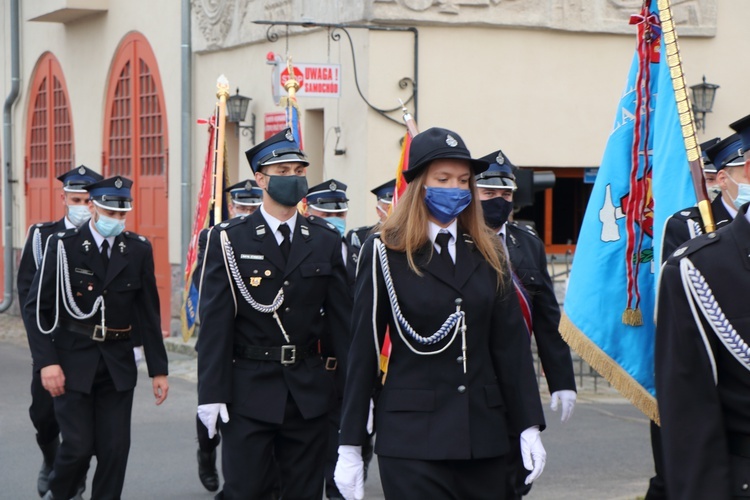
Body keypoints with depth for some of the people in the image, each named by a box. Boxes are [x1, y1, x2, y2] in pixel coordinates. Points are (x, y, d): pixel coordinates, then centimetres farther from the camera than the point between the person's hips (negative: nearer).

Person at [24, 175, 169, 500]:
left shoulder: (139, 250, 3)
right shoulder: (64, 245, -6)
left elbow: (148, 314, 7)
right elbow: (36, 307, -6)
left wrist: (158, 369, 5)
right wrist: (46, 361, -15)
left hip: (119, 363, 3)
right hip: (73, 361, -3)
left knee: (115, 449, 1)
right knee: (78, 445, -5)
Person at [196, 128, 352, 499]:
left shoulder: (325, 240, 7)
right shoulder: (229, 240, -2)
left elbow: (341, 316, 6)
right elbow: (215, 322, -6)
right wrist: (211, 394, -11)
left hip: (309, 392, 3)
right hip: (249, 391, -3)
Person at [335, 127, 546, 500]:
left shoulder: (488, 252, 11)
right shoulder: (385, 252, -1)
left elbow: (511, 343, 10)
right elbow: (363, 351, -2)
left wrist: (529, 427, 3)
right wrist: (349, 447, -3)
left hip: (484, 433, 4)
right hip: (412, 437, -4)